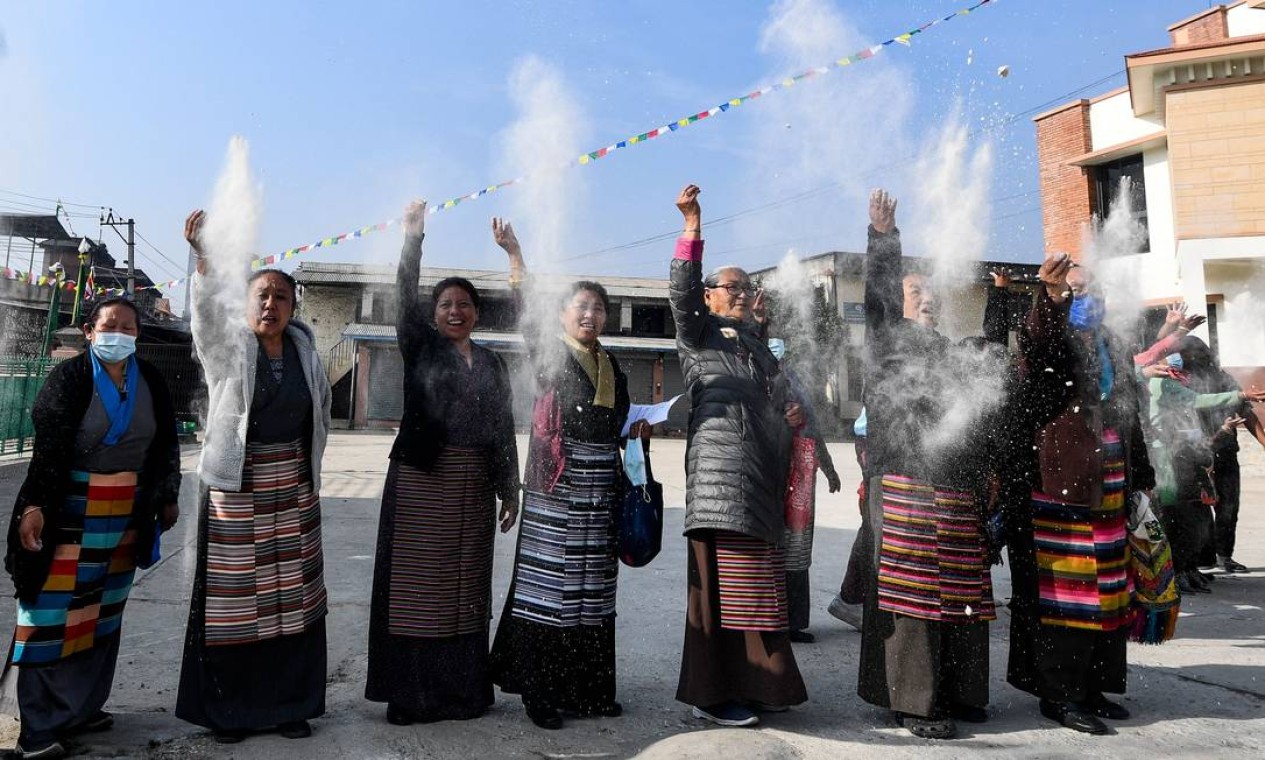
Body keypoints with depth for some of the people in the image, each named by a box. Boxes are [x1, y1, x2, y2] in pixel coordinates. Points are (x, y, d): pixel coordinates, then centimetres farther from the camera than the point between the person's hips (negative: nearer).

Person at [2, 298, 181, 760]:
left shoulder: (150, 382, 4)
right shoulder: (69, 377, -8)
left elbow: (167, 444, 10)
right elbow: (47, 446, -15)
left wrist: (168, 497, 10)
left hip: (127, 515, 5)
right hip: (71, 512, -5)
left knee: (104, 613, 12)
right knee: (54, 613, -3)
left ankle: (82, 708, 25)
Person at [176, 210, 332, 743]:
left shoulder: (302, 347, 7)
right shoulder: (227, 344, -2)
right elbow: (207, 309, -23)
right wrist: (204, 258, -39)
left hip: (293, 486, 3)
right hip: (236, 485, -3)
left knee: (292, 594, 6)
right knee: (235, 595, 1)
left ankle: (289, 703, 18)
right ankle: (228, 709, 15)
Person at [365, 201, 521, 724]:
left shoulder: (492, 364, 14)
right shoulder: (420, 347, 6)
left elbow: (504, 430, 13)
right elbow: (405, 299, -11)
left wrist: (509, 491, 10)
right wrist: (413, 237, -21)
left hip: (473, 489, 3)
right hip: (419, 481, -3)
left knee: (466, 589, 8)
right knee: (414, 588, -1)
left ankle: (463, 690, 18)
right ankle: (410, 694, 8)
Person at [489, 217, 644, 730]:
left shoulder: (612, 367, 15)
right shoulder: (549, 353, 1)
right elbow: (525, 313, -15)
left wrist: (638, 432, 4)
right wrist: (514, 255, -25)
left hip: (601, 486, 5)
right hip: (557, 486, -5)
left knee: (592, 589, 9)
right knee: (549, 586, -3)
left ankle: (588, 688, 19)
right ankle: (540, 691, 7)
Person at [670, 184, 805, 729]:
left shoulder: (758, 344, 24)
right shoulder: (697, 334, 5)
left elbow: (779, 399, 29)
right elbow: (680, 292, -13)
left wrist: (794, 415, 6)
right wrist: (692, 227, -21)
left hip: (764, 478, 7)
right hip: (721, 471, -7)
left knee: (755, 584, 10)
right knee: (721, 582, -8)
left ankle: (752, 683, 20)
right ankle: (711, 695, 0)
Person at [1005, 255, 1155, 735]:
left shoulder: (1114, 352, 18)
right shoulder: (1047, 341, -4)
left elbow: (1130, 420, 23)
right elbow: (1038, 340, -31)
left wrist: (1142, 477, 24)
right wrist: (1052, 295, -50)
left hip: (1108, 490, 8)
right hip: (1056, 488, -7)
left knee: (1105, 591, 12)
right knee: (1060, 592, -5)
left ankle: (1092, 687, 24)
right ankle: (1058, 694, 4)